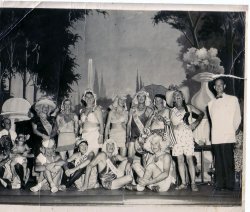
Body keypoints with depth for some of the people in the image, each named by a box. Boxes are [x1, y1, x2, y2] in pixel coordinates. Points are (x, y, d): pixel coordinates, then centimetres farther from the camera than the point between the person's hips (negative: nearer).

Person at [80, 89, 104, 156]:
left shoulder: (96, 108, 2)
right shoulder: (82, 110, 16)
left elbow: (101, 123, -4)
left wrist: (101, 136, -13)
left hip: (94, 135, -4)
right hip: (84, 135, 4)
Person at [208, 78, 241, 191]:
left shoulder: (233, 99, 6)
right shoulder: (211, 103, 17)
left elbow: (237, 118, 6)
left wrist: (232, 131, 6)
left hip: (228, 137, -3)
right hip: (216, 138, 4)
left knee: (228, 161, -7)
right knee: (218, 162, 3)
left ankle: (230, 185, -1)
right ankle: (219, 184, 8)